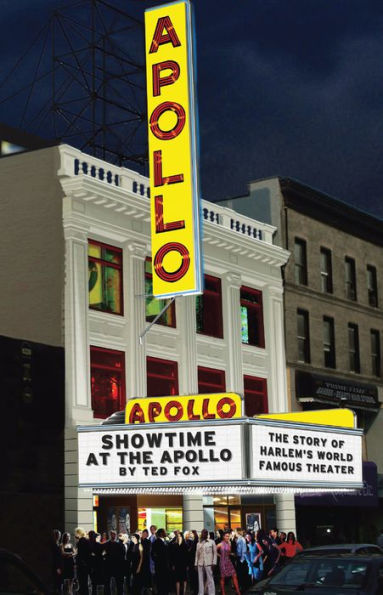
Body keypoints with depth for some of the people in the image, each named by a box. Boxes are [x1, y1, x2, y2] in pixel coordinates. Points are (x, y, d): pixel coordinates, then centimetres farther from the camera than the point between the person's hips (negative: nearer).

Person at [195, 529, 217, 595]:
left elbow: (215, 553, 3)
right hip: (200, 564, 3)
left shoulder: (212, 542, 6)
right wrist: (196, 564, 8)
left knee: (210, 579, -7)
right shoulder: (198, 543, 15)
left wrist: (214, 563, -6)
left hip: (208, 563, -3)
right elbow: (197, 554, 16)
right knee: (201, 580, 4)